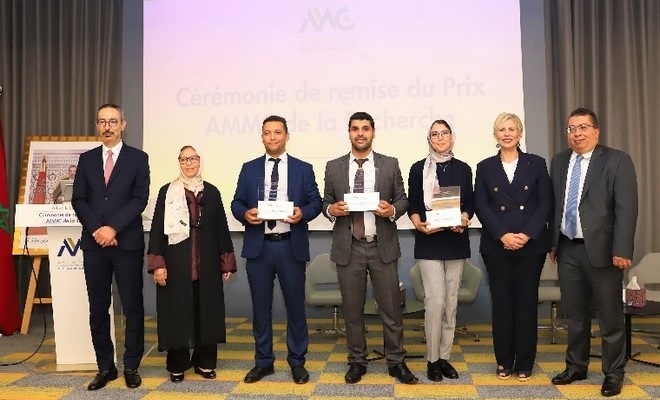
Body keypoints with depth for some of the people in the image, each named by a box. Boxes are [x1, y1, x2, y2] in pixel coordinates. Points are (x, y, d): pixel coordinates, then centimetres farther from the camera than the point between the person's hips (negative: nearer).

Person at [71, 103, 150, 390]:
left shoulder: (138, 158, 2)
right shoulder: (86, 159, 12)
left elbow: (139, 199, -6)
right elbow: (78, 199, 5)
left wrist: (113, 228, -15)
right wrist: (97, 230, -9)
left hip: (127, 243, -3)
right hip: (93, 243, 3)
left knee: (132, 308, 2)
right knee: (98, 309, 8)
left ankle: (131, 366, 14)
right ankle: (105, 367, 19)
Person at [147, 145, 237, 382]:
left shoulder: (212, 192, 8)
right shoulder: (167, 192, 1)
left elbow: (221, 228, 8)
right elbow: (157, 229, -2)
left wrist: (227, 262, 5)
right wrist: (158, 264, -10)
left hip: (206, 265, 2)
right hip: (176, 264, -2)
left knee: (205, 311, 7)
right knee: (176, 312, 3)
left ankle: (204, 362, 21)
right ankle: (177, 365, 17)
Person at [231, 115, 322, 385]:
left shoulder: (303, 169, 6)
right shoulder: (249, 169, 9)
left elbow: (316, 202, 2)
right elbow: (236, 203, 7)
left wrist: (303, 213, -18)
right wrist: (245, 214, -15)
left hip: (291, 246, -1)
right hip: (258, 246, 2)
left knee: (295, 305, 6)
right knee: (260, 306, 9)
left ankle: (297, 361, 21)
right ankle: (263, 361, 23)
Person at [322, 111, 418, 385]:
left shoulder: (390, 165, 4)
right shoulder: (334, 167, 6)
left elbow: (403, 200, 5)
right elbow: (326, 203, 9)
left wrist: (392, 210, -16)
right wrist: (331, 209, -14)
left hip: (383, 247, 0)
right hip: (348, 248, 1)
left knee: (391, 308, 6)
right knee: (352, 309, 10)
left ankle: (396, 362, 21)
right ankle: (357, 361, 24)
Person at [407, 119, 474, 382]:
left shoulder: (463, 169, 8)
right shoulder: (418, 169, 3)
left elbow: (470, 203, 8)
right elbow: (412, 205, 2)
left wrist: (464, 219, -12)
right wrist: (418, 224, -17)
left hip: (456, 240, 3)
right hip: (429, 242, -3)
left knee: (451, 301, 7)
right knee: (435, 301, -9)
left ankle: (445, 357, 18)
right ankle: (432, 359, 6)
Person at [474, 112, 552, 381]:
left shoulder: (536, 164, 6)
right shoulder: (485, 167, 7)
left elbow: (545, 204, 1)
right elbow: (481, 206, 0)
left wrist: (527, 234, -12)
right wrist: (503, 235, -12)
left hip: (531, 244, 0)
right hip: (497, 245, 0)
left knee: (527, 301, 4)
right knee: (501, 301, 4)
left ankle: (525, 363, 16)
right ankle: (504, 362, 16)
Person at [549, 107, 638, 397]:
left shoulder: (617, 160, -5)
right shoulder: (559, 162, 10)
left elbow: (627, 208, -11)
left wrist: (621, 250, -18)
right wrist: (552, 242, 10)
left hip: (601, 249, -4)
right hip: (567, 249, 5)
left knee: (610, 316, 6)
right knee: (575, 315, 15)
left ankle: (613, 373, 22)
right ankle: (576, 367, 29)